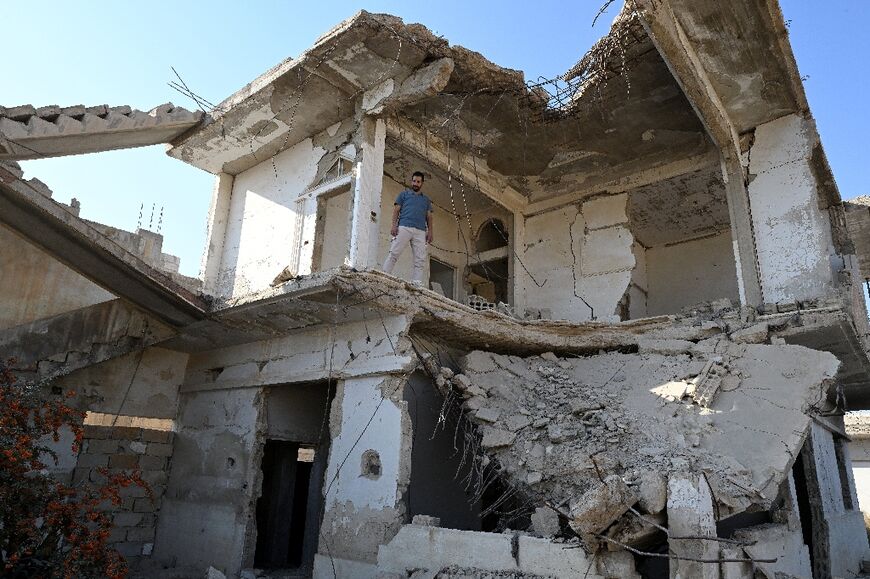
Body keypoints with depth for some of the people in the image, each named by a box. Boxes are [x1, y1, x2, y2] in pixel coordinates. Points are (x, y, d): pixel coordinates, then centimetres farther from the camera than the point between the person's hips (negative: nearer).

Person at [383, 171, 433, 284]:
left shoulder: (426, 200, 27)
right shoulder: (404, 194, 18)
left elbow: (429, 216, 21)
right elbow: (396, 210, 10)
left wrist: (430, 231, 6)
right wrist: (394, 225, -5)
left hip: (421, 231, 3)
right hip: (404, 227, -3)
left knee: (420, 259, -7)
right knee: (394, 253, -11)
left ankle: (417, 284, -11)